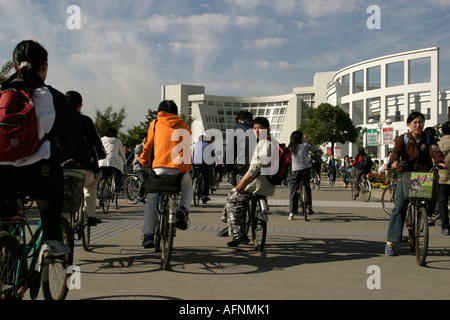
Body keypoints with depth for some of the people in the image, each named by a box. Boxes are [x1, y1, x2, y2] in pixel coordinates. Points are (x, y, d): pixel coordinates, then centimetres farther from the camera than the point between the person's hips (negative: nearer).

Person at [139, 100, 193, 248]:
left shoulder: (155, 123, 17)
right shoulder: (183, 126, 19)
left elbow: (148, 145, 19)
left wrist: (145, 162, 33)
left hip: (160, 167, -1)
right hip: (180, 168, 1)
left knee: (151, 200, 15)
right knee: (188, 188, 32)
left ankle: (148, 236, 5)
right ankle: (183, 209, 2)